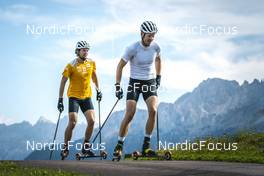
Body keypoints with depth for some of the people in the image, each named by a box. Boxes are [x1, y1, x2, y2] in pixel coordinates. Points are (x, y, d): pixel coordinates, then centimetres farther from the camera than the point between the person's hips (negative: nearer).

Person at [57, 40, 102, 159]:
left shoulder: (91, 63, 1)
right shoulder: (71, 66, -13)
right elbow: (63, 82, -8)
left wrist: (98, 90, 18)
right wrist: (60, 99, -10)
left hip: (87, 97, 4)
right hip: (74, 97, -4)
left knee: (91, 121, -9)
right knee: (72, 123, -13)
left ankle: (85, 146, 6)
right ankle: (65, 147, 1)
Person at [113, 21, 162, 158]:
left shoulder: (155, 47, -4)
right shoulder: (133, 48, -15)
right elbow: (120, 66, -7)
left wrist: (158, 77, 17)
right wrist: (117, 85, -10)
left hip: (150, 82, 3)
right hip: (135, 82, -3)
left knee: (153, 110, -21)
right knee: (129, 115, -13)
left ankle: (146, 145, -12)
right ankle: (119, 146, 2)